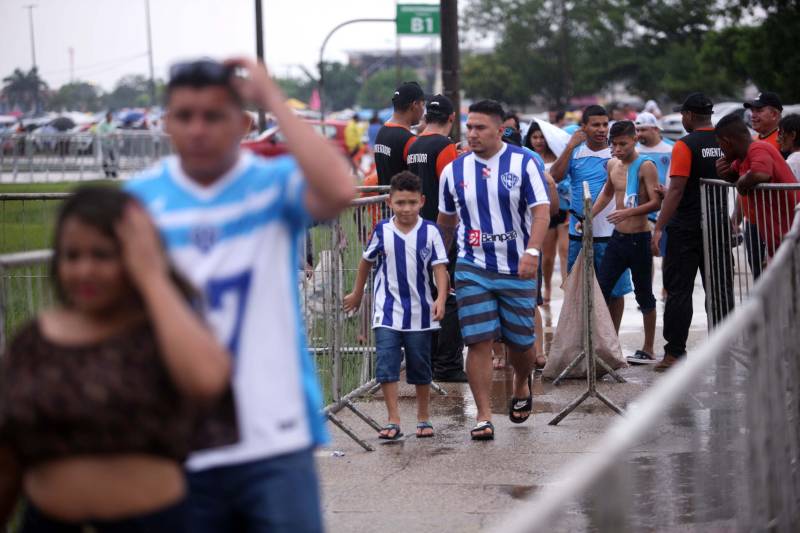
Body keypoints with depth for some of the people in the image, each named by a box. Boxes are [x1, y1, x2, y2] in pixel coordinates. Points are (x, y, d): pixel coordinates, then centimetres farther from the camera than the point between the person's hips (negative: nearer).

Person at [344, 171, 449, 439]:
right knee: (386, 365, -9)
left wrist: (440, 299, -24)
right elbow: (367, 261, 12)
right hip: (387, 310, 0)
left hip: (420, 312, 0)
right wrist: (357, 294, 21)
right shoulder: (382, 231, -2)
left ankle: (423, 417, 26)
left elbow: (440, 268, -9)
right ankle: (393, 421, -6)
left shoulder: (430, 232, -7)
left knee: (420, 366, 11)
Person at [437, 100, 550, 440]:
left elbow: (541, 211, -10)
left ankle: (521, 386, 41)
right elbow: (446, 222, 16)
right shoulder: (454, 171, 4)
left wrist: (532, 251, -24)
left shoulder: (523, 163, -4)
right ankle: (483, 416, -4)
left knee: (521, 341, 9)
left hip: (518, 269, -1)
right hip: (472, 268, 1)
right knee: (479, 341, -8)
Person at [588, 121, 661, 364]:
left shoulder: (645, 166, -12)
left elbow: (656, 202, -18)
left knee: (644, 295, 5)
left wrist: (629, 212, -30)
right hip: (617, 237, 7)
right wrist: (589, 216, 18)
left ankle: (648, 350, 14)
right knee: (599, 290, 1)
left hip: (639, 239, -7)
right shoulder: (612, 164, 9)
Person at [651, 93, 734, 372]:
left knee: (678, 291, 0)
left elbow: (676, 190, -17)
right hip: (719, 224, 5)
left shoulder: (685, 145, -12)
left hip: (686, 229, -5)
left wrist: (659, 228, -15)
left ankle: (674, 353, -1)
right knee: (720, 290, 9)